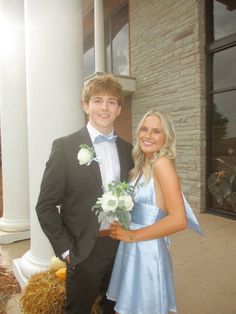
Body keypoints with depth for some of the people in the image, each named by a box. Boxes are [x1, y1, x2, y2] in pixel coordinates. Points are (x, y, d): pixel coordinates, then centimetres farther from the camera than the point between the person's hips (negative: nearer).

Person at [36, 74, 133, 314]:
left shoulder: (127, 149, 3)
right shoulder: (65, 147, -12)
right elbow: (46, 206, -11)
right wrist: (65, 249, -11)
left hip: (121, 247, 4)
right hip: (84, 252, -4)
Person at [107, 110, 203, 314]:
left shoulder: (162, 163, -19)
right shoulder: (142, 165, 4)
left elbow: (179, 221, -25)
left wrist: (131, 235, -18)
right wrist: (123, 231, -3)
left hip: (147, 250, -7)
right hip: (131, 249, 7)